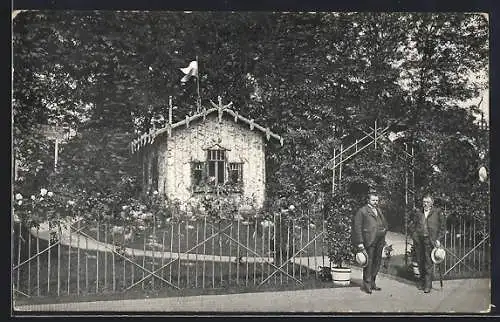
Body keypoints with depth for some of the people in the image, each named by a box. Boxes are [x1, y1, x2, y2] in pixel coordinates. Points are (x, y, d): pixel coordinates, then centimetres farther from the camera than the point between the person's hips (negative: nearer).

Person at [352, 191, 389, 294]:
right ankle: (366, 284, 5)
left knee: (377, 262, 10)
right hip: (369, 242, -7)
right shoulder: (362, 211, -4)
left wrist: (384, 230, 13)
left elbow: (384, 223, 32)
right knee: (369, 262, -4)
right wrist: (360, 242, -14)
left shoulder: (379, 210, 18)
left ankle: (372, 282, 21)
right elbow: (357, 227, -9)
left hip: (379, 242, 7)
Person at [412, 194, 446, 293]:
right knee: (420, 261, 8)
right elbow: (414, 226, 19)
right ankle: (422, 280, 25)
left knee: (428, 262, -6)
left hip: (430, 240, -4)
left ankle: (428, 285, 0)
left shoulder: (437, 212, 2)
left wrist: (438, 239, -3)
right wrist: (415, 236, 8)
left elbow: (443, 226, 4)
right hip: (419, 239, 4)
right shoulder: (418, 212, 12)